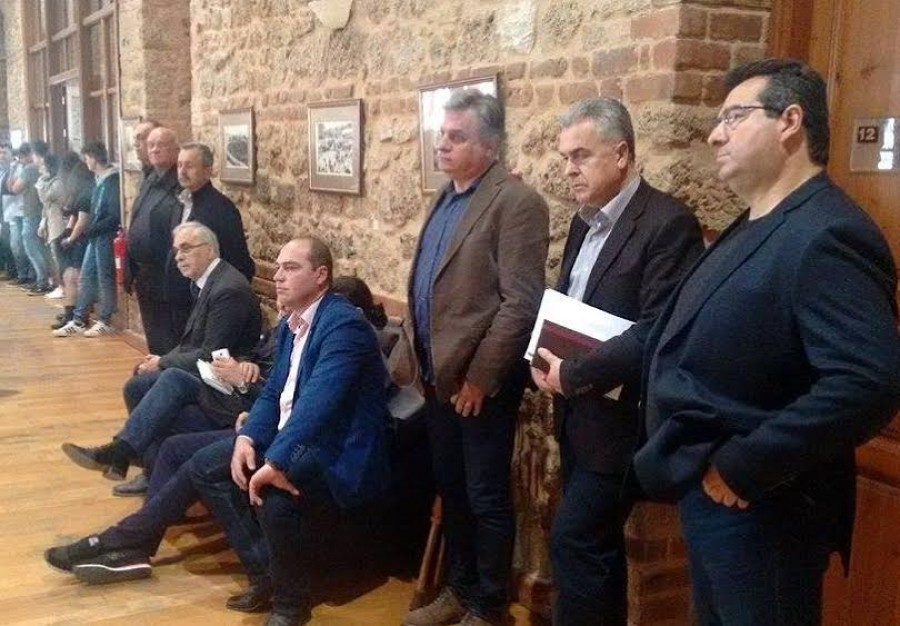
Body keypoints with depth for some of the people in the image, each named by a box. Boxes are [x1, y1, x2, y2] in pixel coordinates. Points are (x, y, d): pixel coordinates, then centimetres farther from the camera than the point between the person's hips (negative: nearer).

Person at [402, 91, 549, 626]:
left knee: (486, 497, 5)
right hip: (438, 375, 8)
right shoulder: (447, 198, 12)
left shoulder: (516, 203, -14)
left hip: (479, 380, -8)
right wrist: (425, 364, 12)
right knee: (451, 489, 19)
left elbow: (521, 303, -19)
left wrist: (479, 378, -18)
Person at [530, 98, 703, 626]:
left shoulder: (668, 223, -17)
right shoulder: (585, 222, 10)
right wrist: (546, 359, -2)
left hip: (620, 420, -8)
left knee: (575, 539, -5)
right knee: (596, 540, 17)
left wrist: (571, 374, -19)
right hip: (579, 413, 8)